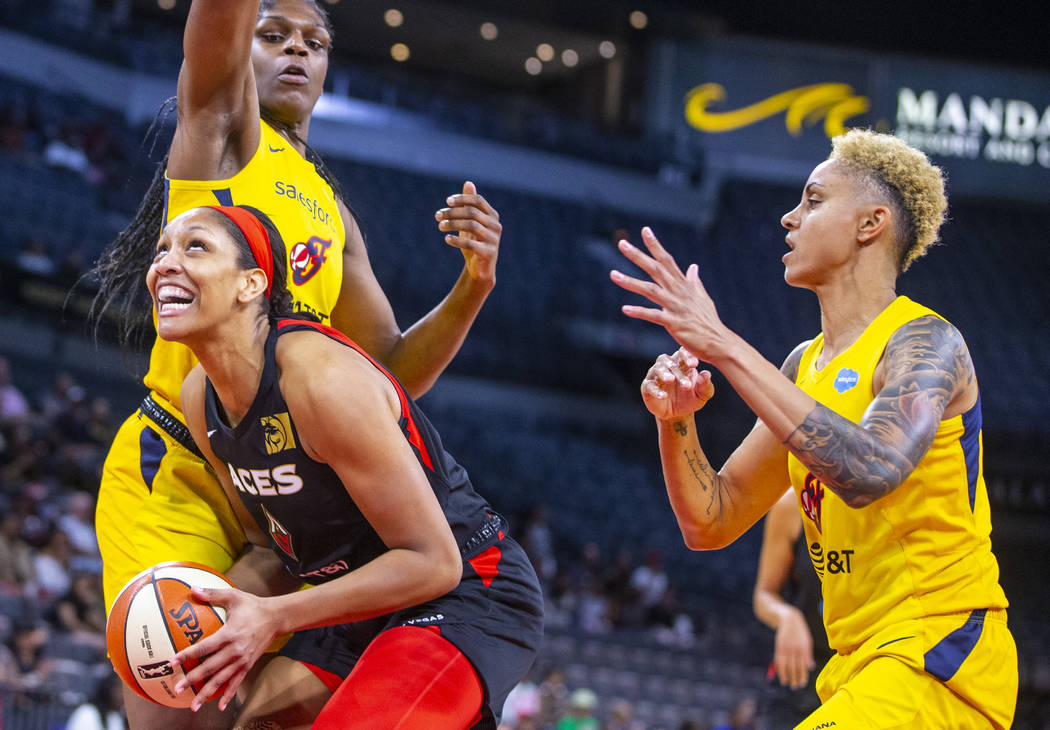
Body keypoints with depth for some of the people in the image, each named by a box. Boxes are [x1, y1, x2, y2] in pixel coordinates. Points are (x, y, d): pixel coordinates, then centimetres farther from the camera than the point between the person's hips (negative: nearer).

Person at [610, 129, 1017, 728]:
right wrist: (677, 422, -6)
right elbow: (710, 523, 14)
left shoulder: (926, 341, -11)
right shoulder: (806, 365, 14)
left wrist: (725, 346, -30)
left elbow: (868, 472, -31)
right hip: (860, 667, 9)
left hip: (939, 653, -9)